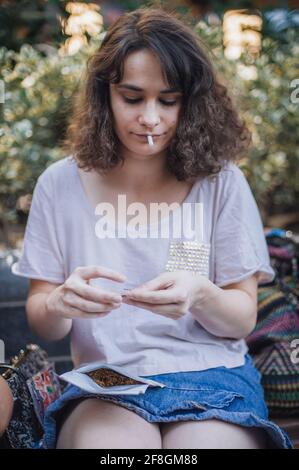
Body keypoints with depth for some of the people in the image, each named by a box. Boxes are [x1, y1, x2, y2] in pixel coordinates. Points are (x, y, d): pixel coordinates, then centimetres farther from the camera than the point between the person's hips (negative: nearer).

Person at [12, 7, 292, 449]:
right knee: (106, 438, -32)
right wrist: (61, 303, -21)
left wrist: (200, 295, -22)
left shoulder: (222, 181, -1)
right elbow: (41, 322, 3)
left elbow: (243, 319, 1)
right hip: (105, 383, 0)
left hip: (212, 376, 1)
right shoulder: (60, 185, 1)